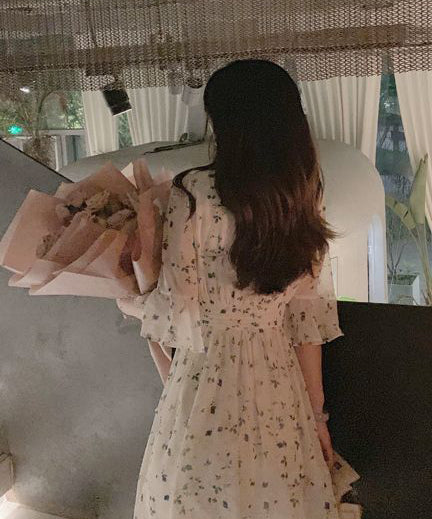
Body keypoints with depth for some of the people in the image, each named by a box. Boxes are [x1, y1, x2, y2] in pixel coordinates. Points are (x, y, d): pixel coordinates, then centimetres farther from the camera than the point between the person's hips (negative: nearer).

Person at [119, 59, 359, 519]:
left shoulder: (196, 192, -17)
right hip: (282, 384, 5)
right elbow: (308, 317, 3)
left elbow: (176, 309, -15)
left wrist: (127, 299, 6)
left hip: (206, 383, -5)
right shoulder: (302, 202, 0)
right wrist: (316, 413, 10)